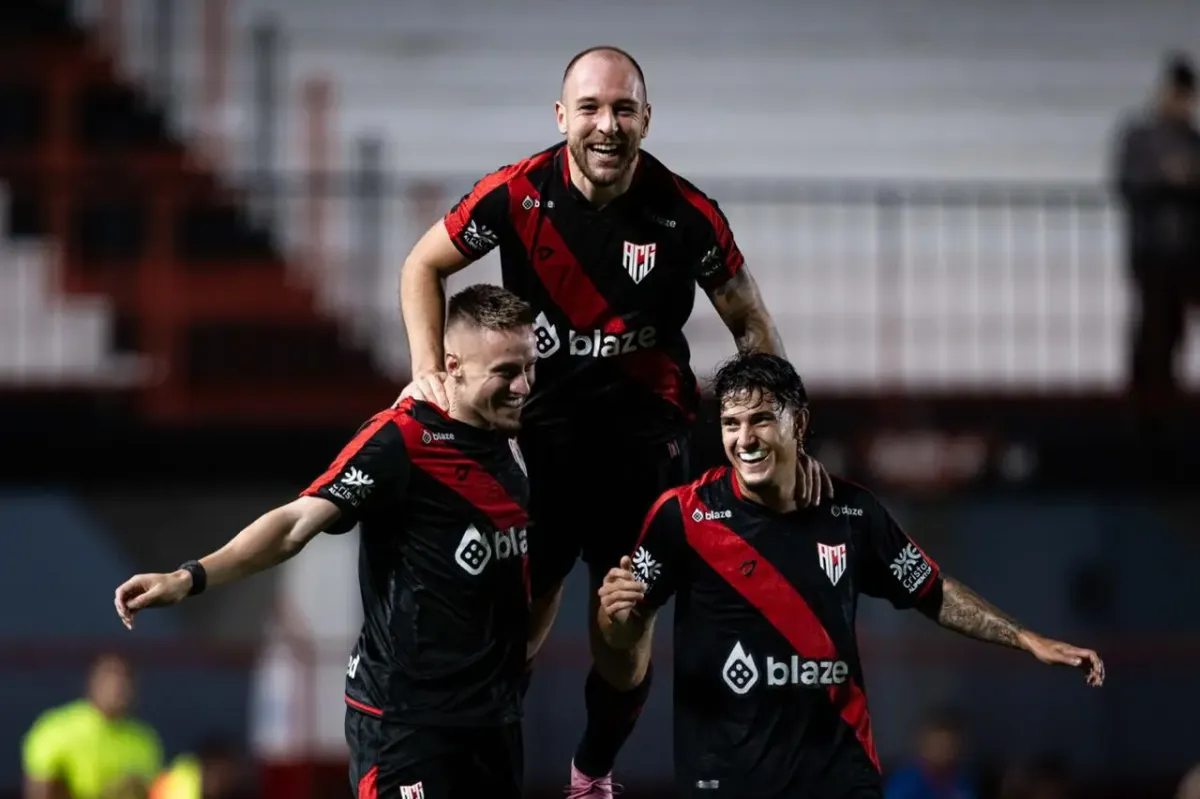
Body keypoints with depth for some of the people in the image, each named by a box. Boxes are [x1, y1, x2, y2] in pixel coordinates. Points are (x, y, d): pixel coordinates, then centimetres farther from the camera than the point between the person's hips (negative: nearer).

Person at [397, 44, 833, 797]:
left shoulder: (687, 215, -12)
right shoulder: (517, 194, -11)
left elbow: (750, 323, 1)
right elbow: (423, 266, 4)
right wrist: (429, 369, -9)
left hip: (645, 423, 0)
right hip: (539, 417, 0)